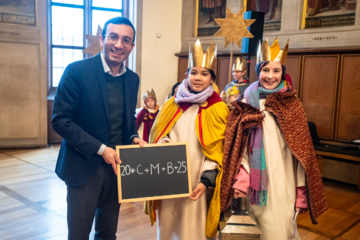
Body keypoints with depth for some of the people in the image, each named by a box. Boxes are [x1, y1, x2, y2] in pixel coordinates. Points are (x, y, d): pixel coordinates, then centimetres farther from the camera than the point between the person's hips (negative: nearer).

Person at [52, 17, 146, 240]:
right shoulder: (77, 71, -13)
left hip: (116, 166, 5)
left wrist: (134, 137, -4)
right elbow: (60, 120, -14)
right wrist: (100, 149, -18)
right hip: (84, 167, -4)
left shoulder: (133, 79, 5)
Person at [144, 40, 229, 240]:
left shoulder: (218, 109, -2)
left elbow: (216, 150, -5)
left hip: (196, 182, -3)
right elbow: (159, 138, 12)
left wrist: (206, 180, -14)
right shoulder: (172, 105, 7)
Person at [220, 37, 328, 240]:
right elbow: (238, 147, 2)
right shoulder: (246, 104, 3)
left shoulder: (292, 105, -1)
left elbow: (302, 151, -1)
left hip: (283, 184, -1)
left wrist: (301, 191, -5)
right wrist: (240, 181, -9)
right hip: (256, 183, 1)